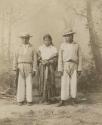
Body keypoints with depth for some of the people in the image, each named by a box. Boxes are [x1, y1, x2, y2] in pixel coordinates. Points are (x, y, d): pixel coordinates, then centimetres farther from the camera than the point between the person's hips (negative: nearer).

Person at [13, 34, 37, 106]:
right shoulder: (19, 49, 10)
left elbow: (34, 60, 1)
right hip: (21, 68, 2)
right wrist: (15, 68, -8)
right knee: (21, 84, 0)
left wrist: (34, 70, -5)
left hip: (29, 68, -1)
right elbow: (15, 58, 5)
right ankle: (20, 100, 5)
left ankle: (29, 100, 1)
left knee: (29, 84, -4)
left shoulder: (32, 49, 4)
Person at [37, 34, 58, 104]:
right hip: (42, 67, 2)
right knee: (42, 82, 1)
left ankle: (48, 98, 1)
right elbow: (38, 58, 7)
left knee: (48, 82, -7)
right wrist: (42, 61, -12)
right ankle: (43, 98, 11)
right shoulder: (40, 48, 10)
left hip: (50, 67, -2)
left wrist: (48, 62, -14)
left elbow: (55, 59, -1)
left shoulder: (54, 49, 3)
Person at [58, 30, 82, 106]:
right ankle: (64, 101, -2)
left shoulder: (77, 45, 6)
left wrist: (80, 69, -1)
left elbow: (79, 58, 5)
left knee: (74, 82, -3)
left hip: (74, 66, 1)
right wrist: (60, 69, -9)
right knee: (64, 83, -5)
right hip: (65, 66, -1)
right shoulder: (62, 46, 3)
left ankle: (73, 99, 9)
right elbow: (60, 58, -1)